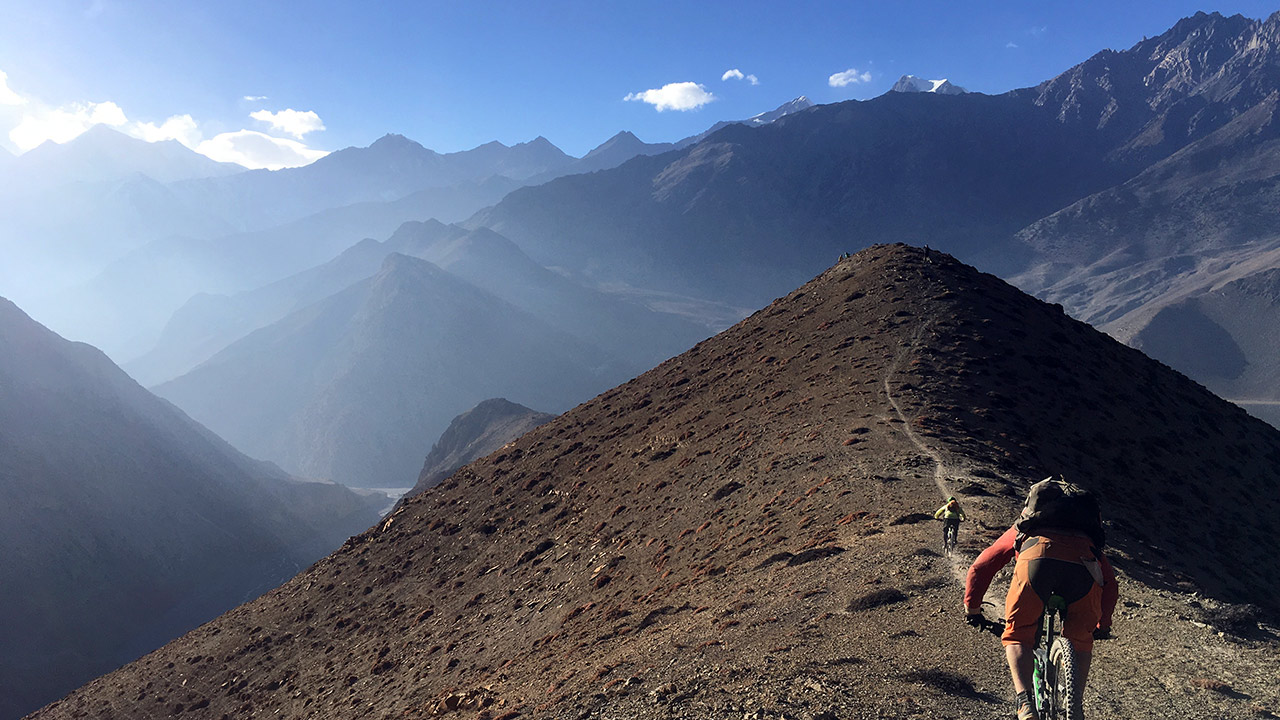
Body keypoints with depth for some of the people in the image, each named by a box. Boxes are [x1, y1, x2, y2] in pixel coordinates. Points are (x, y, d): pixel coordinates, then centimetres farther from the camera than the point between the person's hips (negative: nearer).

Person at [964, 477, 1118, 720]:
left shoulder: (1021, 530, 41)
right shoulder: (1088, 537, 46)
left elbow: (979, 569, 37)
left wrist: (972, 610, 48)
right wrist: (1103, 625, 61)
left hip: (1036, 557, -2)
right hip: (1082, 565, 2)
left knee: (1017, 637, 14)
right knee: (1080, 641, 26)